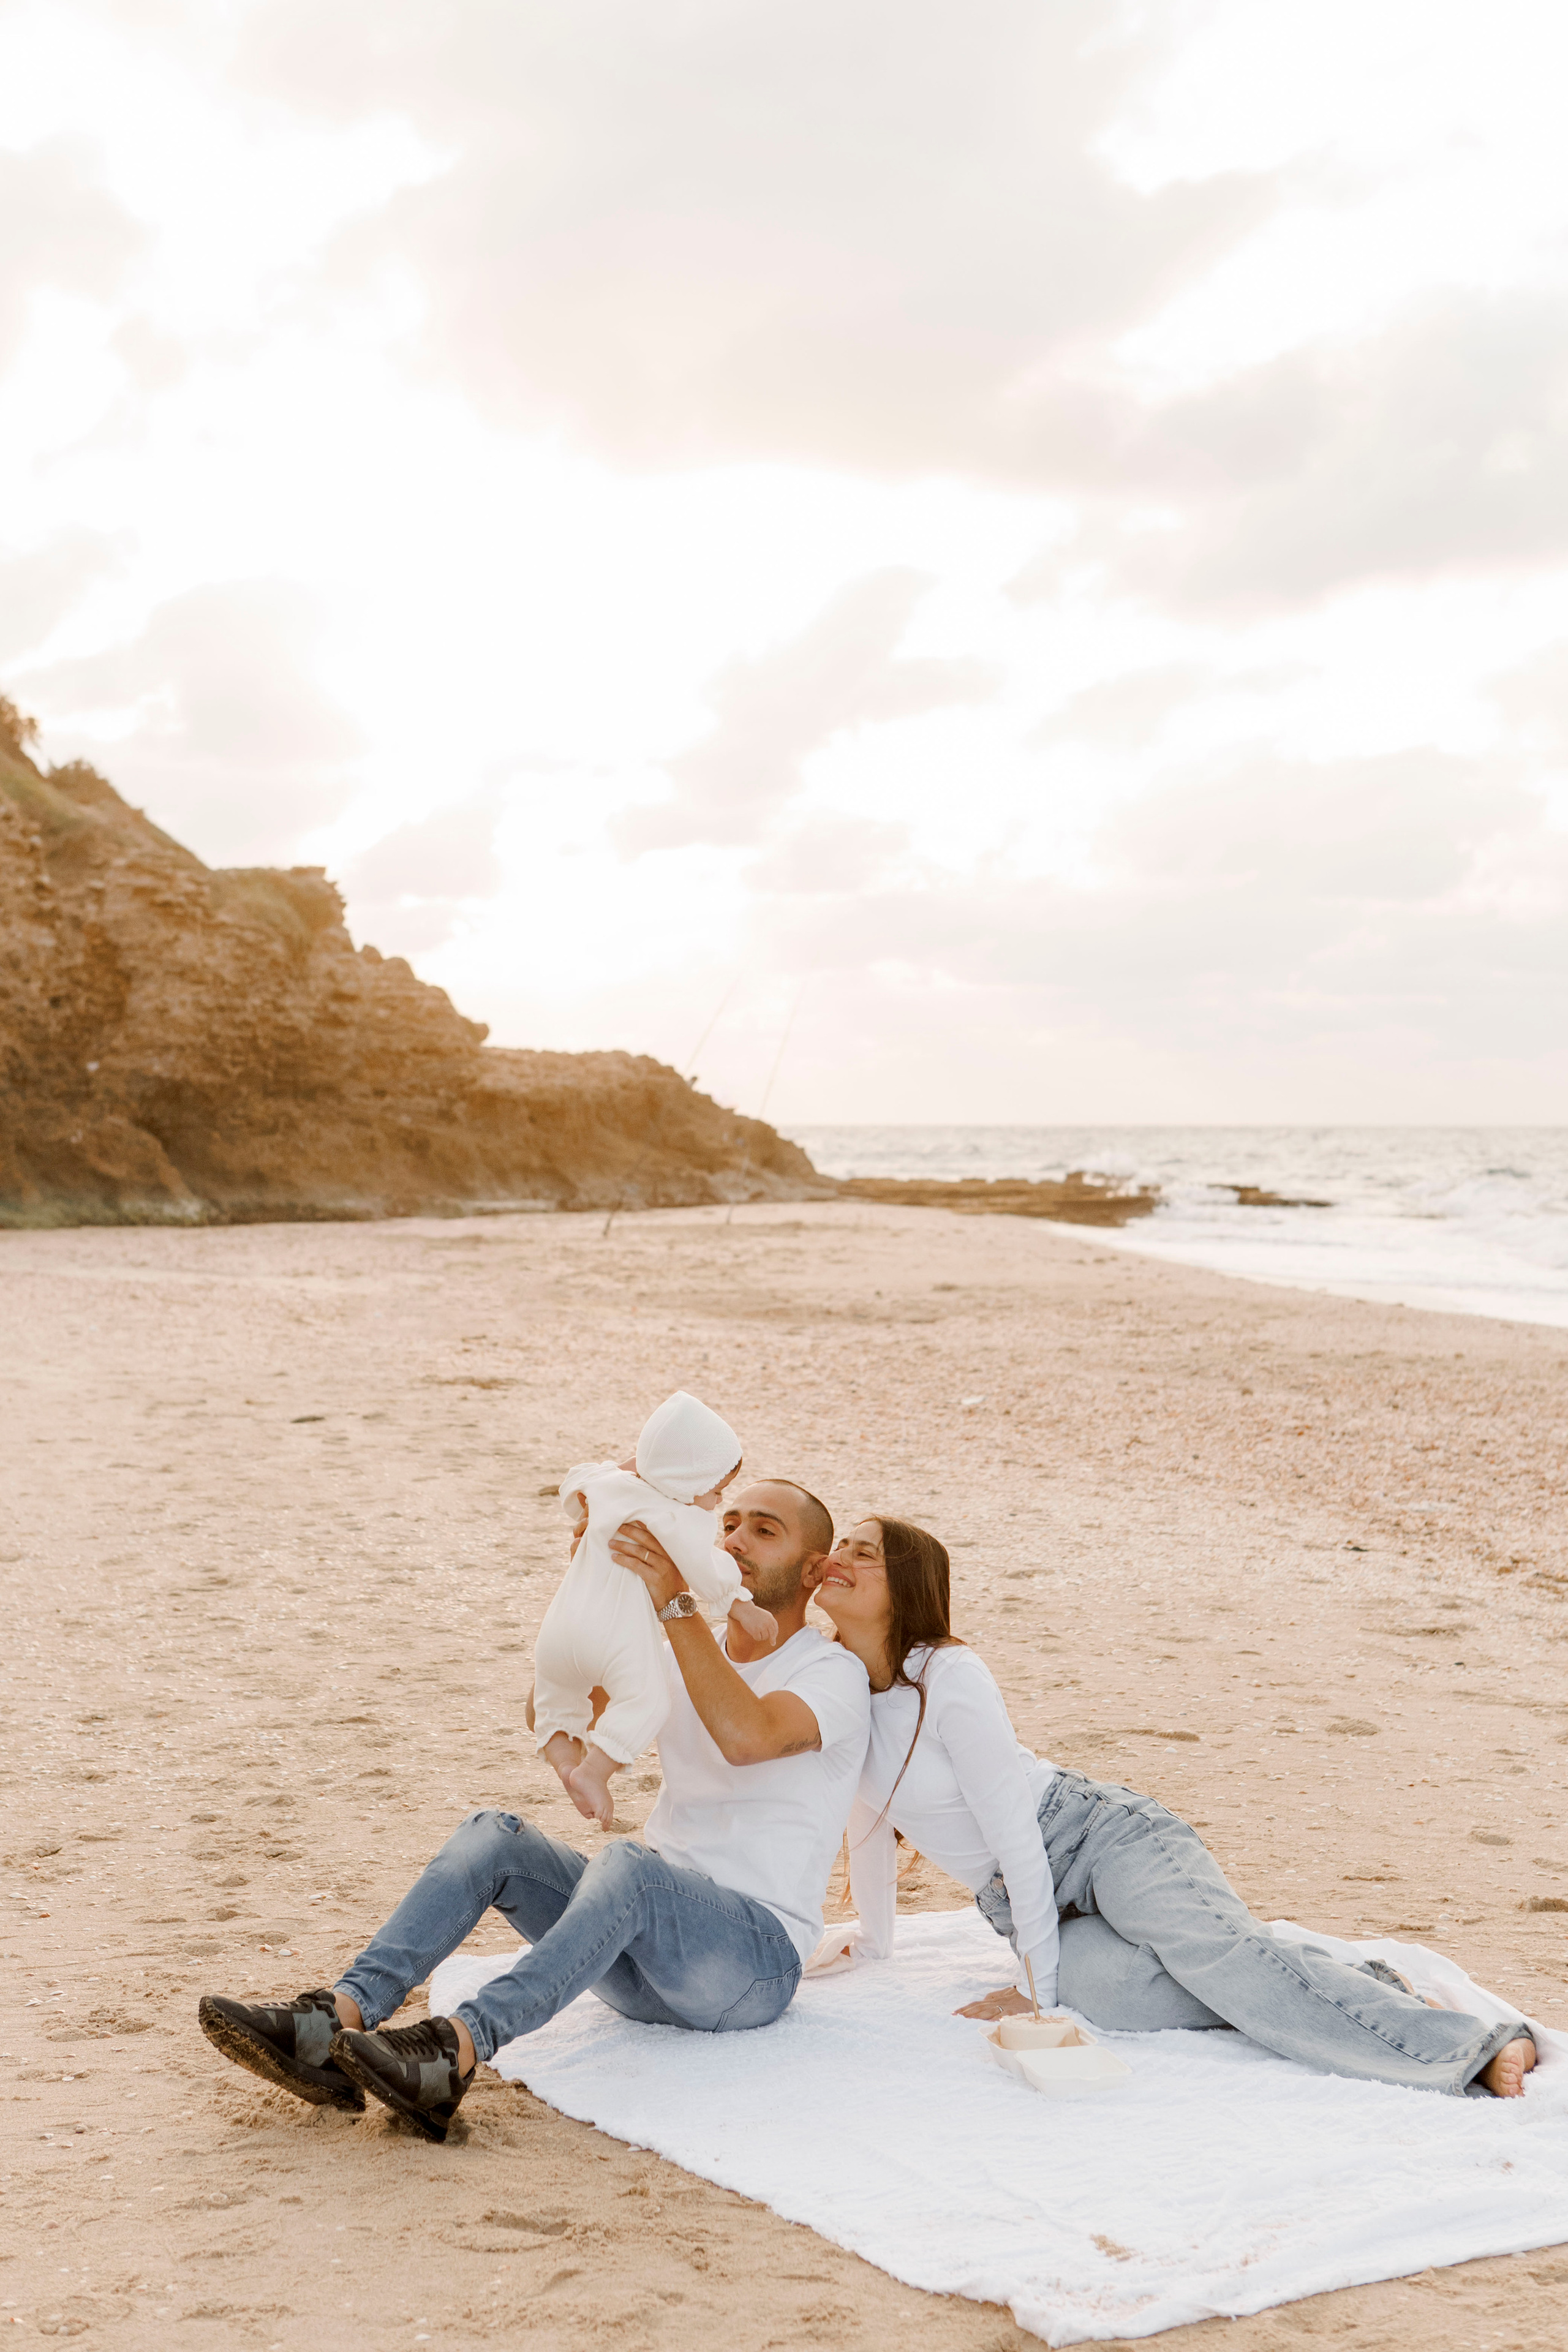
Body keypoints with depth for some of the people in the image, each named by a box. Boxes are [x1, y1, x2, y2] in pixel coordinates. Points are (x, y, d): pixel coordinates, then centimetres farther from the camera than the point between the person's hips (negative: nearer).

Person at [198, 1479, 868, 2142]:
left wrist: (677, 1602, -28)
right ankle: (339, 2019, -33)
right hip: (645, 1964, 6)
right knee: (495, 1836, -16)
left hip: (755, 1964, -6)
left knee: (627, 1863, -36)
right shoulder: (680, 1658, 18)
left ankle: (455, 2051, -51)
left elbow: (747, 1737, -27)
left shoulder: (835, 1672, -3)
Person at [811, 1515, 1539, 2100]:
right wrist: (872, 1938, 29)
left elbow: (1014, 1834, -17)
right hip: (1020, 1897, 6)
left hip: (1102, 1838, -6)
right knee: (1100, 1984, -27)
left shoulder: (950, 1681, -18)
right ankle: (1353, 1986, -13)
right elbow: (868, 1809, 20)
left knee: (1220, 1954, -32)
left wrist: (1037, 1986, -13)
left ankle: (1479, 2048, -34)